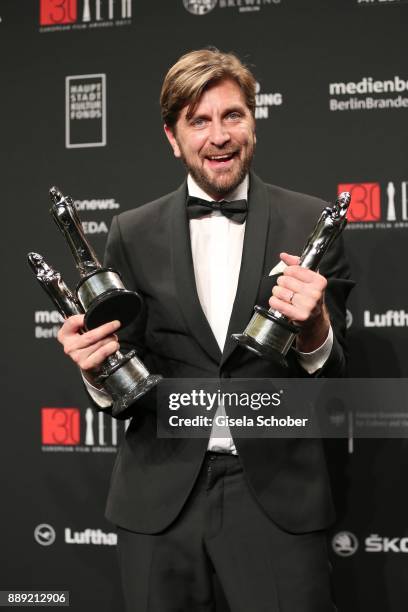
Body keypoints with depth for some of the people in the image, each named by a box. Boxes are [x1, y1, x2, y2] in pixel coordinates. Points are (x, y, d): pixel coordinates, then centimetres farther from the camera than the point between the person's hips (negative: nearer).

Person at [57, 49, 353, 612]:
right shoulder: (134, 234, 3)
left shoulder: (309, 224, -1)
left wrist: (313, 331, -22)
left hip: (276, 491, -1)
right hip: (159, 495, 2)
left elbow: (333, 380, -1)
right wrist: (98, 366, -16)